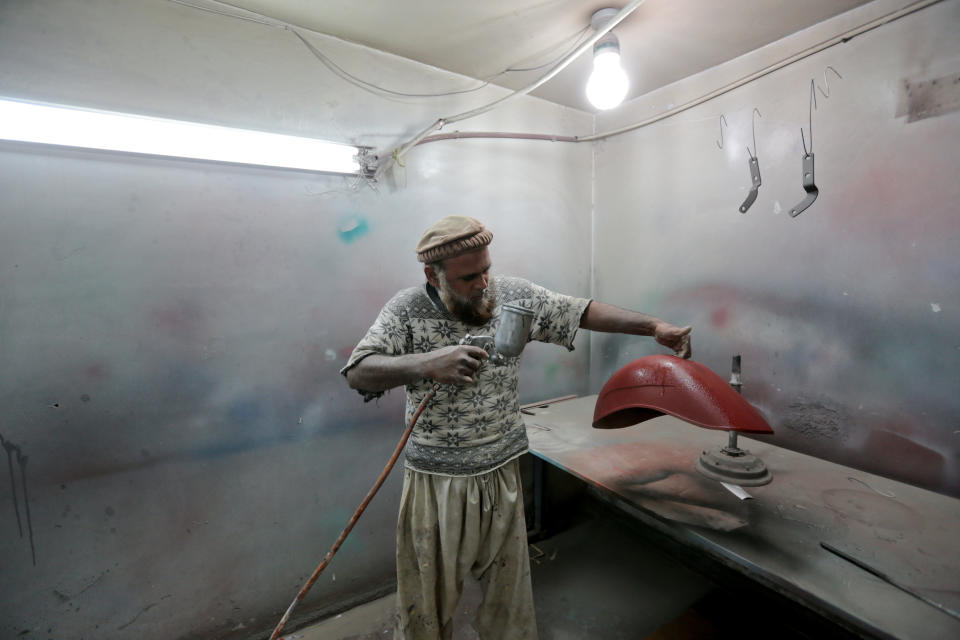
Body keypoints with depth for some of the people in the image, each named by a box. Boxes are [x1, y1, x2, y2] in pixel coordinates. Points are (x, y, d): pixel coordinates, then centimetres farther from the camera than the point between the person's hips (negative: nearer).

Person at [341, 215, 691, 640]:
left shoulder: (514, 295, -5)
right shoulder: (408, 310, -13)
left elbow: (584, 312, 2)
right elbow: (358, 372, -21)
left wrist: (655, 327, -4)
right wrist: (428, 364, -37)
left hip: (501, 474, 3)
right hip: (436, 478, -2)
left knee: (509, 582, 22)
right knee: (428, 593, 17)